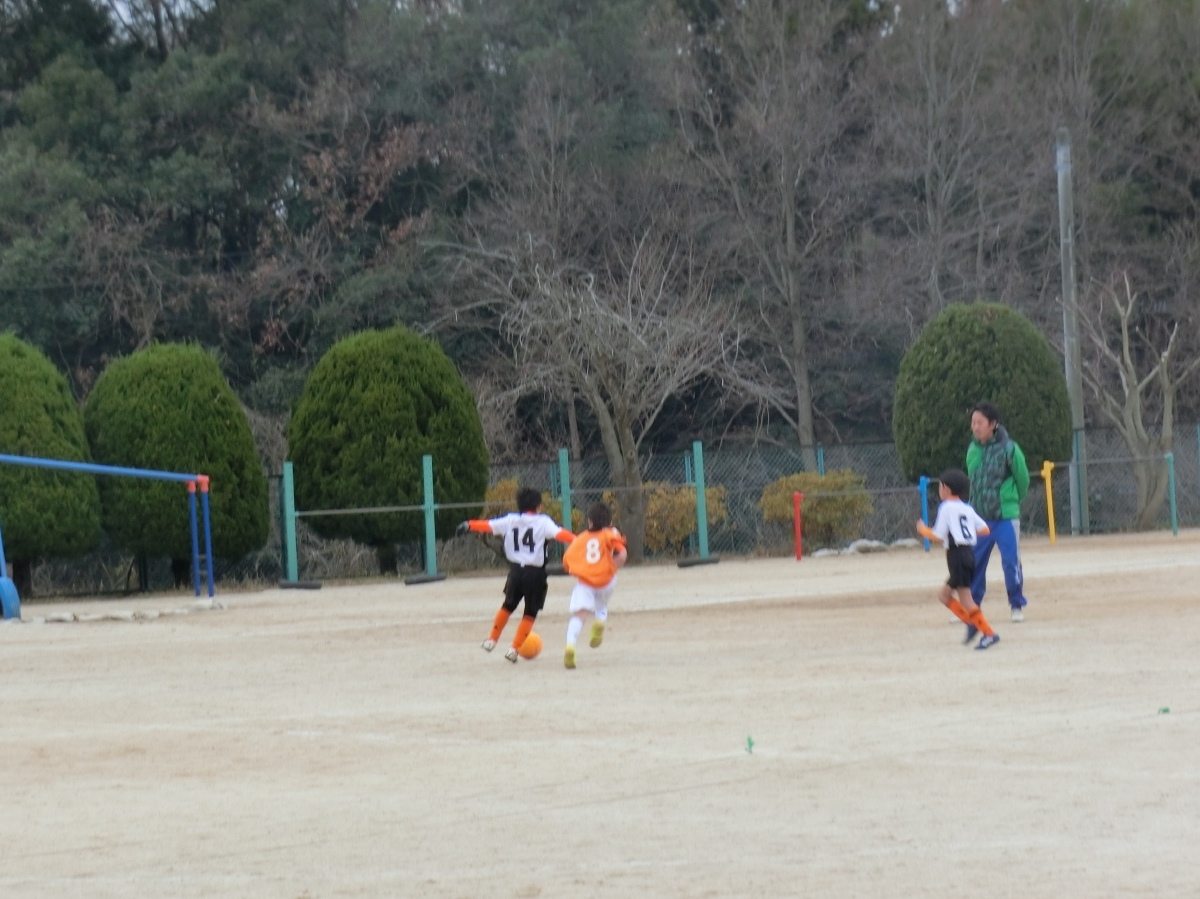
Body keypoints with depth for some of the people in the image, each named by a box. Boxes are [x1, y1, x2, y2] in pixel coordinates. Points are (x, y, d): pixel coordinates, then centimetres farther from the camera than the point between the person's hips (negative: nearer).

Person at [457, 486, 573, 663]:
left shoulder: (510, 520, 5)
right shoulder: (543, 522, -6)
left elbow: (489, 525, 8)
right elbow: (559, 533, -20)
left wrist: (469, 525, 18)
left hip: (516, 570, 4)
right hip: (535, 574, -4)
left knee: (508, 606, 26)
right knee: (530, 614, 9)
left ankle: (492, 639, 33)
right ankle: (514, 649, 2)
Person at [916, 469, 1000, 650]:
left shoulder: (946, 507, -6)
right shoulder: (967, 509, 15)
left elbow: (938, 535, -9)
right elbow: (984, 529, 13)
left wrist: (923, 530, 9)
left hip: (957, 554, -8)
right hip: (969, 553, 8)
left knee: (965, 598, -9)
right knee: (944, 595, 16)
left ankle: (989, 633, -16)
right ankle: (971, 622, 3)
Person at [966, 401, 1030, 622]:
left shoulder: (1008, 448, -11)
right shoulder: (973, 450, 4)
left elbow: (1023, 479, -1)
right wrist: (976, 507, 11)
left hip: (1005, 517, -5)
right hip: (980, 518, 5)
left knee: (1011, 562, -3)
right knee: (972, 563, 6)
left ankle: (1017, 606, 9)